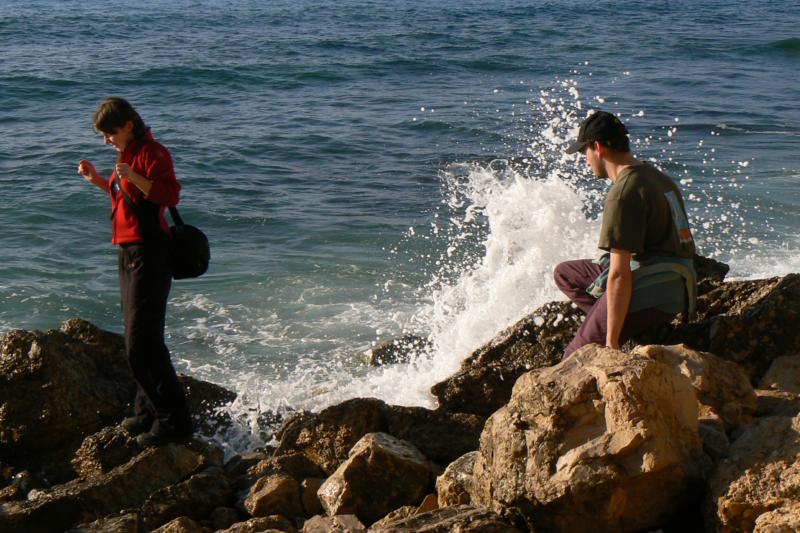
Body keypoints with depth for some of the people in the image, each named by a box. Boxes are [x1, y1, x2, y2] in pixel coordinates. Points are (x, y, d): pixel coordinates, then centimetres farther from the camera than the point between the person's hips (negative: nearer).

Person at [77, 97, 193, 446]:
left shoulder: (152, 153, -12)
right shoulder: (129, 155, 19)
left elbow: (169, 195, -24)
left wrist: (131, 176, -33)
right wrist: (98, 180, 18)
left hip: (148, 253, -10)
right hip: (130, 252, 10)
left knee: (142, 341, -12)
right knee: (137, 338, 15)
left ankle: (174, 420, -7)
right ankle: (148, 412, 25)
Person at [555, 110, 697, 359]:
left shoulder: (624, 193, -17)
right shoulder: (659, 177, 13)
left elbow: (620, 275, -20)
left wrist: (611, 343, -16)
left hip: (648, 292, -10)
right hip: (674, 289, 10)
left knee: (575, 360, -3)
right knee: (564, 273, 19)